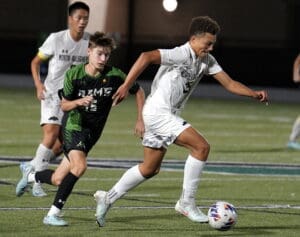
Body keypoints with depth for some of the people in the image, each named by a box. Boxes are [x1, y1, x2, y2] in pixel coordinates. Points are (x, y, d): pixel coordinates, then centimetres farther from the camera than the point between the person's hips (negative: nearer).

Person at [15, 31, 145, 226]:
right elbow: (64, 105, -2)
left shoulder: (114, 75, -11)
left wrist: (140, 120, -1)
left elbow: (139, 91, 4)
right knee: (79, 166, -30)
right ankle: (53, 213, -21)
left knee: (58, 180, 6)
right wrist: (78, 102, -24)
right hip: (73, 125, -3)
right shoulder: (74, 75, -12)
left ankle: (31, 175, 40)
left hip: (92, 132, 3)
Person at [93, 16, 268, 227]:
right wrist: (126, 86, -34)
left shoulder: (207, 60, 9)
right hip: (158, 112, -10)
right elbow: (147, 57, -29)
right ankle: (187, 203, -11)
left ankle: (108, 198, 25)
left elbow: (229, 83, 5)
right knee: (201, 146, -18)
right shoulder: (182, 55, -18)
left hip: (167, 115, 10)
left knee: (150, 169, 15)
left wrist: (255, 94, -10)